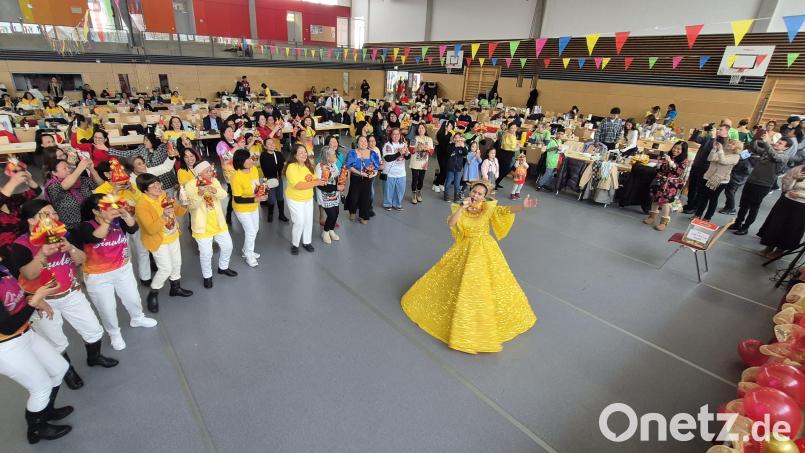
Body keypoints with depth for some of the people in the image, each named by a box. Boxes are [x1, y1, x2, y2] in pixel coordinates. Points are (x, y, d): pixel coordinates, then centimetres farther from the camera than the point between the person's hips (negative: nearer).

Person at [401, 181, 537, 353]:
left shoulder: (489, 208, -10)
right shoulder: (461, 208, -5)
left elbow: (507, 210, -25)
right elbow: (450, 223, -20)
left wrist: (523, 206, -43)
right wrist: (463, 207, -28)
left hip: (485, 251, -1)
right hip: (465, 250, 1)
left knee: (486, 284, 8)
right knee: (462, 285, 9)